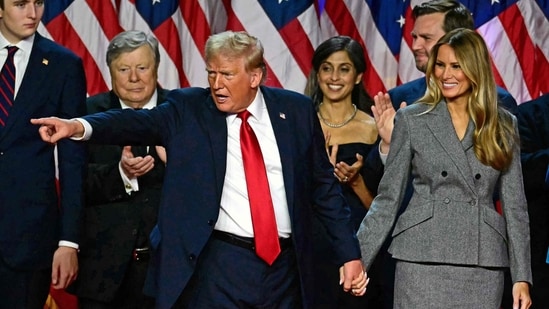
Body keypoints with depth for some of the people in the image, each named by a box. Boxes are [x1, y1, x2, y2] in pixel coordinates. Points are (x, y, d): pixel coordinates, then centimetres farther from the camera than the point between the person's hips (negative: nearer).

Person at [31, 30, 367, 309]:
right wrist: (79, 126, -34)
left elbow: (324, 186, 10)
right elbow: (141, 122, -15)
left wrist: (350, 254, 8)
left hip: (285, 264, 2)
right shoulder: (188, 109, 0)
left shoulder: (296, 110, 6)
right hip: (219, 265, -2)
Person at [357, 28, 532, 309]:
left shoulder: (503, 125, 9)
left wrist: (522, 277, 3)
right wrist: (357, 259, -3)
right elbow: (388, 198, 5)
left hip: (483, 264, 1)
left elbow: (514, 204, 9)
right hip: (423, 259, -1)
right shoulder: (412, 119, 4)